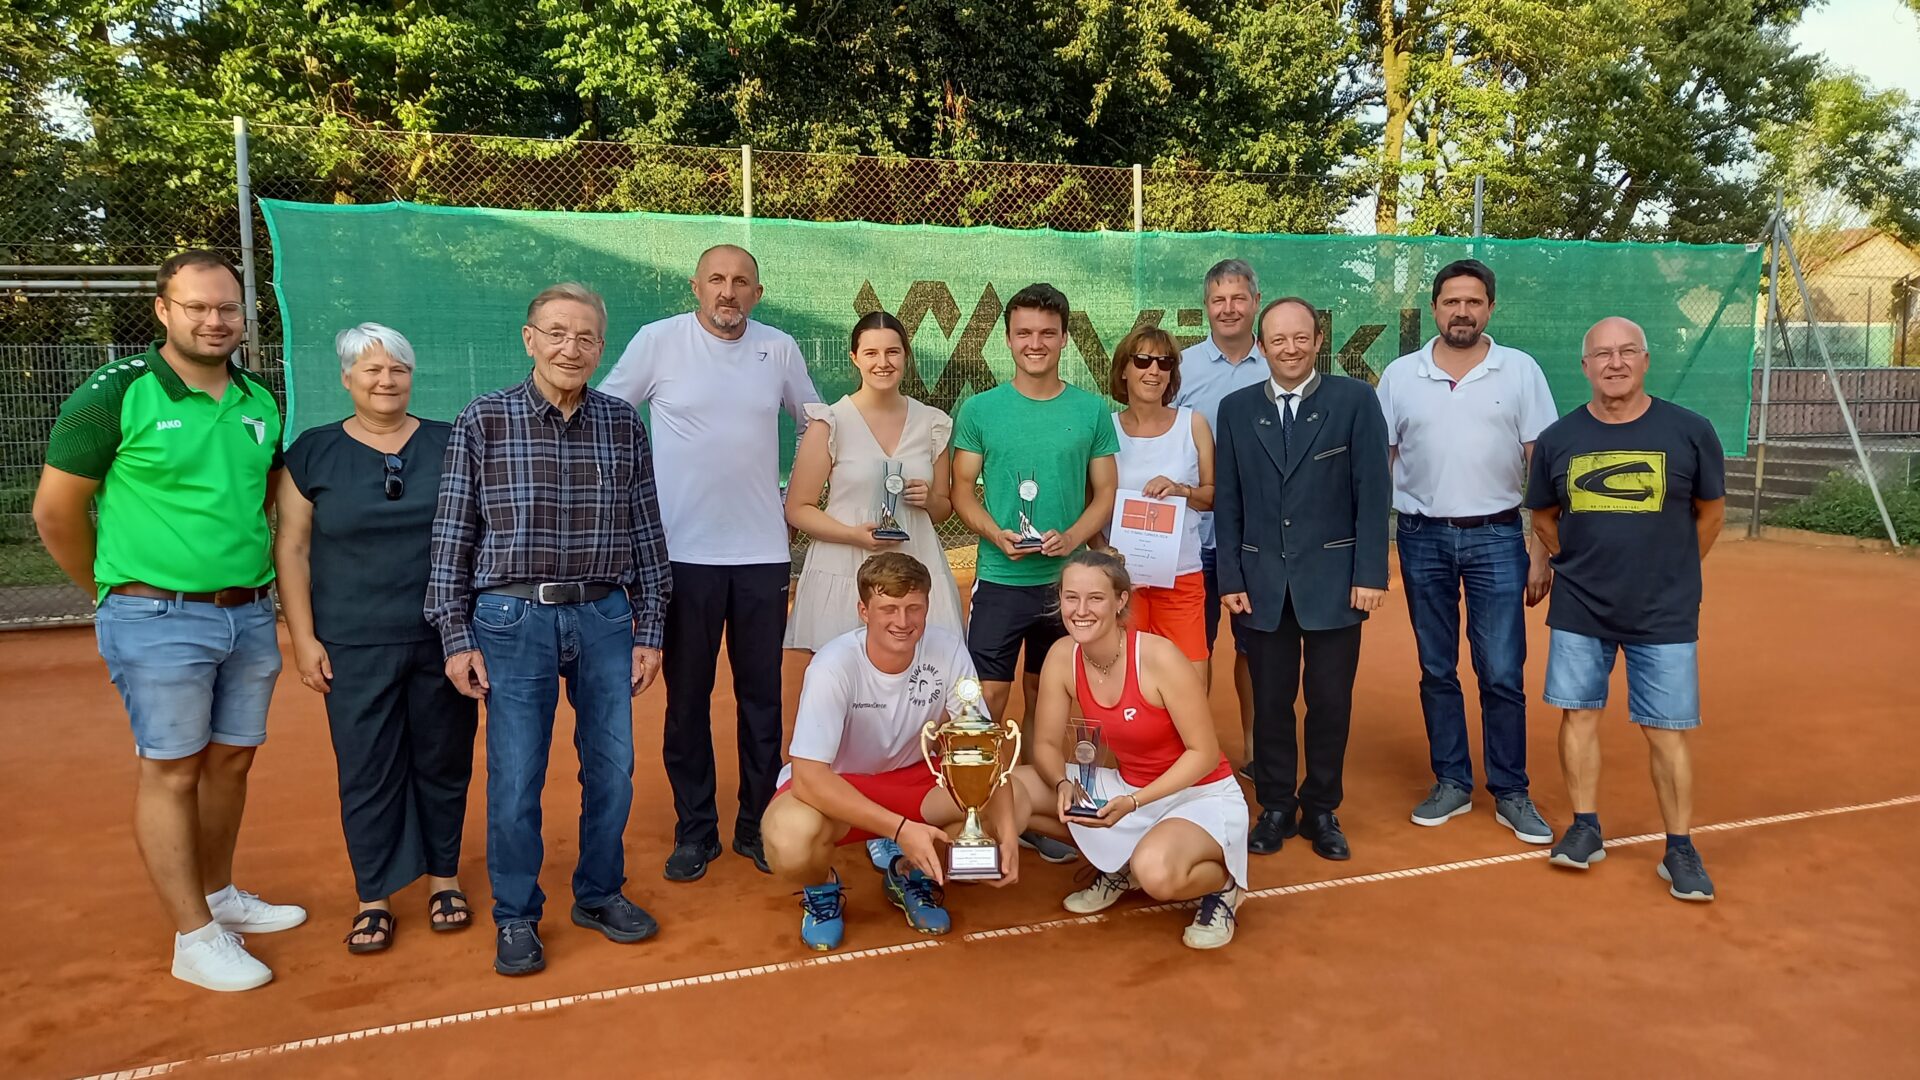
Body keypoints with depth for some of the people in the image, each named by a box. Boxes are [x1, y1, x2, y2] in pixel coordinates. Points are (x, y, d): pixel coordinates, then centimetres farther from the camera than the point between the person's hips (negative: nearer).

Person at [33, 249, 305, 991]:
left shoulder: (259, 401, 7)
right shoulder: (115, 393, -9)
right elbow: (56, 510, -4)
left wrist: (258, 579, 14)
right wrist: (115, 592, 3)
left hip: (250, 616, 6)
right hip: (159, 621, -5)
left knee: (231, 761, 14)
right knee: (172, 771, 1)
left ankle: (218, 896, 31)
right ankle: (195, 940, 9)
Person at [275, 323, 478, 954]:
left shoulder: (449, 445, 4)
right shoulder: (313, 453, 3)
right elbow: (291, 549, 3)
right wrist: (303, 638, -3)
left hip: (444, 641, 1)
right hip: (356, 648, -1)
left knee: (443, 764, 9)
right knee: (367, 772, 4)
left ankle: (443, 879, 25)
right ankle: (374, 897, 18)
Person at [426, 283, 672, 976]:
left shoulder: (624, 425, 4)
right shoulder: (482, 421, -2)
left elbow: (646, 535, 7)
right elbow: (452, 536, 0)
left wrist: (649, 632, 5)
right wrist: (456, 639, -2)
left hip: (605, 617, 3)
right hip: (513, 619, -2)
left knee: (613, 766, 9)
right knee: (515, 777, 4)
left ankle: (600, 893, 31)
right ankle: (516, 917, 23)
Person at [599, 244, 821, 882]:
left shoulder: (779, 349, 5)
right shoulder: (659, 341, -3)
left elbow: (815, 424, 17)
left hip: (764, 553, 2)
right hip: (684, 551, -2)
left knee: (762, 697, 9)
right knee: (687, 698, 7)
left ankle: (757, 824, 23)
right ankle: (695, 831, 21)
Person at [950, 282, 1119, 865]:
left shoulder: (1092, 411, 3)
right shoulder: (979, 409, 0)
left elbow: (1106, 494, 4)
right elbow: (962, 490, 1)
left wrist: (1072, 537, -15)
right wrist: (996, 534, -17)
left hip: (1066, 580, 2)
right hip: (1000, 580, -1)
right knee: (988, 697, -2)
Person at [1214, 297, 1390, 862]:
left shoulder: (1355, 400, -1)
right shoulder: (1236, 409, 6)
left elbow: (1372, 492, -3)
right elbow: (1227, 501, 6)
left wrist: (1370, 573, -8)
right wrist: (1230, 577, 1)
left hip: (1333, 579, -1)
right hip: (1263, 582, 2)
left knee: (1330, 702, 6)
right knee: (1270, 702, 7)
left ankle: (1322, 810, 22)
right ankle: (1275, 807, 23)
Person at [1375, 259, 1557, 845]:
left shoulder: (1520, 371, 1)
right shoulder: (1399, 375, 4)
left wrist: (1543, 551, -3)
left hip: (1496, 537, -1)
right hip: (1422, 537, 2)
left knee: (1502, 675, 1)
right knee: (1437, 671, 10)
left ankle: (1511, 793, 15)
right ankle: (1452, 784, 23)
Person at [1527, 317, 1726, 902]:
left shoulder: (1690, 431, -6)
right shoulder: (1558, 438, -2)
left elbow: (1711, 512, 7)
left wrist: (1670, 574, 12)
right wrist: (1581, 568, 12)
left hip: (1664, 613, -2)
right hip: (1579, 610, 2)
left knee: (1666, 730, 2)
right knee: (1578, 714, 7)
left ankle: (1680, 848, 17)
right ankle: (1585, 829, 22)